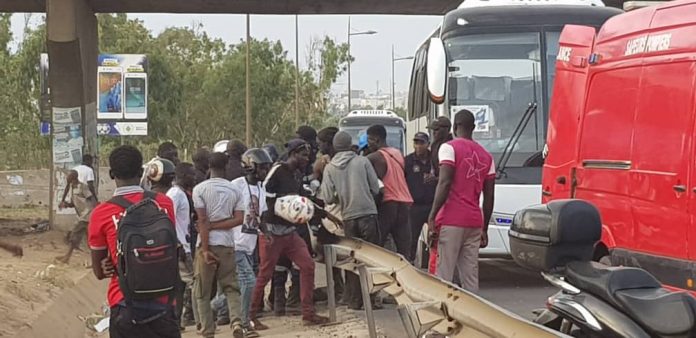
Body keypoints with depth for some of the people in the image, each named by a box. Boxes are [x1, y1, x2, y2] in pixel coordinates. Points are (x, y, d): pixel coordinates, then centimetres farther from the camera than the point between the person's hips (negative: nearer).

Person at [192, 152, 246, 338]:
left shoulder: (200, 189, -4)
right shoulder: (234, 190, 5)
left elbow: (203, 220, -10)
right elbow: (239, 219, -5)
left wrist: (205, 250, -11)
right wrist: (215, 226, -2)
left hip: (208, 243, -2)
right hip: (227, 243, 2)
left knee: (202, 292, 7)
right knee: (230, 287, 11)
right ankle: (236, 321, -13)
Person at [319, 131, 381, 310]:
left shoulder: (330, 168, 1)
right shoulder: (362, 161, -2)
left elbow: (327, 198, -2)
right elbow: (375, 188, 0)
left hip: (348, 217, 2)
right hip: (368, 213, -2)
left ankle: (354, 300, 10)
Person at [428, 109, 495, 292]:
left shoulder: (449, 148, -2)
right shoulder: (486, 156, 16)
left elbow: (444, 183, -13)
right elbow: (489, 198, 15)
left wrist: (432, 216, -11)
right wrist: (484, 229, 20)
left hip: (451, 220, -6)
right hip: (474, 222, 6)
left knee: (444, 275, -6)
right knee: (471, 276, 7)